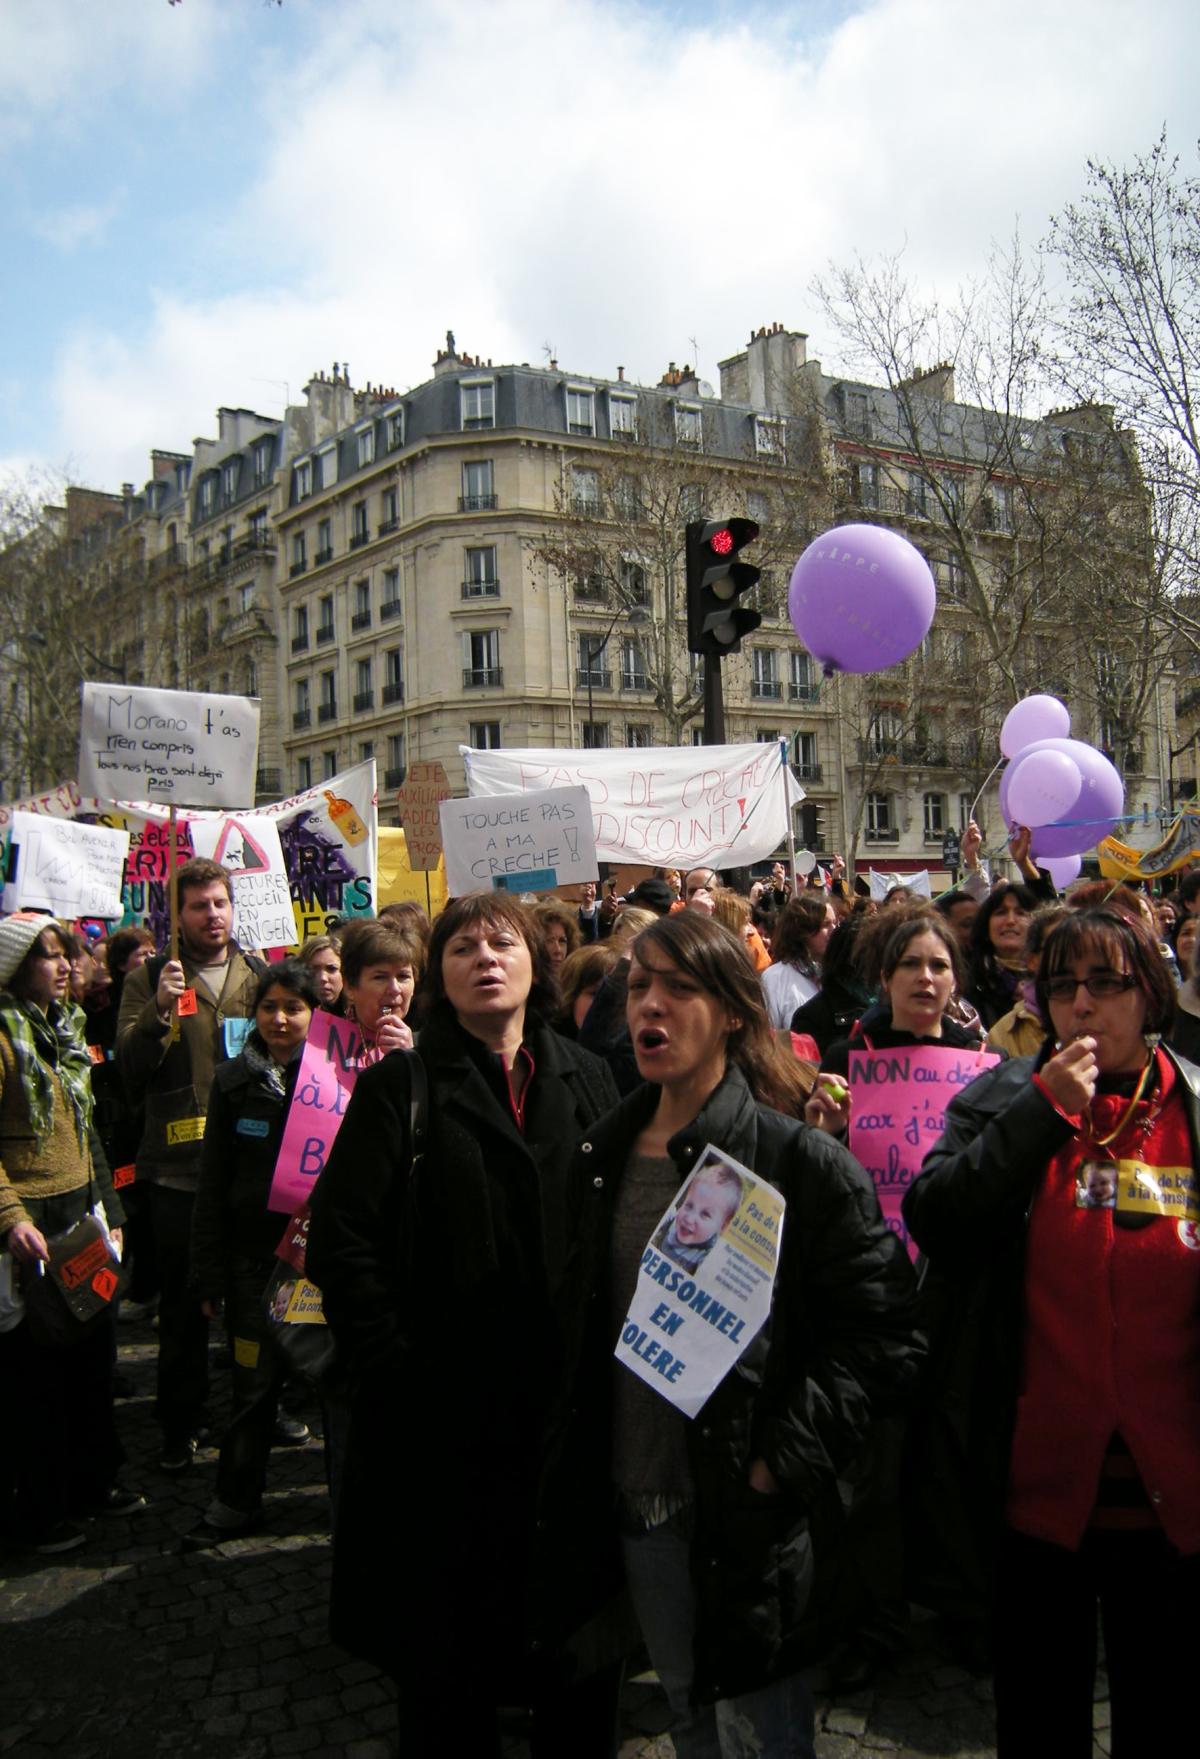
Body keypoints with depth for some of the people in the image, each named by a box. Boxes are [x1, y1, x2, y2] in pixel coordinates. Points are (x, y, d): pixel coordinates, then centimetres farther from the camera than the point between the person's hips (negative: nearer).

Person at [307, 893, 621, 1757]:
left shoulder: (587, 1078, 6)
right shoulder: (400, 1086, -3)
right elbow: (342, 1239, -8)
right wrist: (394, 1367, -13)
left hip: (572, 1399, 3)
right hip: (451, 1414, -2)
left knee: (580, 1619, 17)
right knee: (452, 1629, 13)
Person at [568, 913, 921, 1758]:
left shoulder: (803, 1164, -14)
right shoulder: (602, 1156, 4)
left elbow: (879, 1337, -16)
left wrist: (781, 1462, -19)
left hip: (751, 1521, -5)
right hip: (639, 1506, 6)